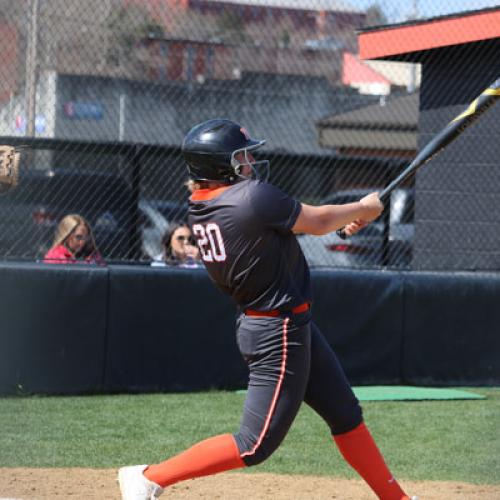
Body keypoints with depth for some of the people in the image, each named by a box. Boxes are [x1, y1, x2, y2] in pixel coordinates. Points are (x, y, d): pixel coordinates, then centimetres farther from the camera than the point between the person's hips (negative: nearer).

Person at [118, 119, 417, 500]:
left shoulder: (200, 207, 2)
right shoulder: (252, 196, -23)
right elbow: (317, 222, -9)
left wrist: (344, 220, 11)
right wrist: (362, 209, 10)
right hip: (280, 333, -10)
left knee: (347, 415, 17)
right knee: (257, 443, -4)